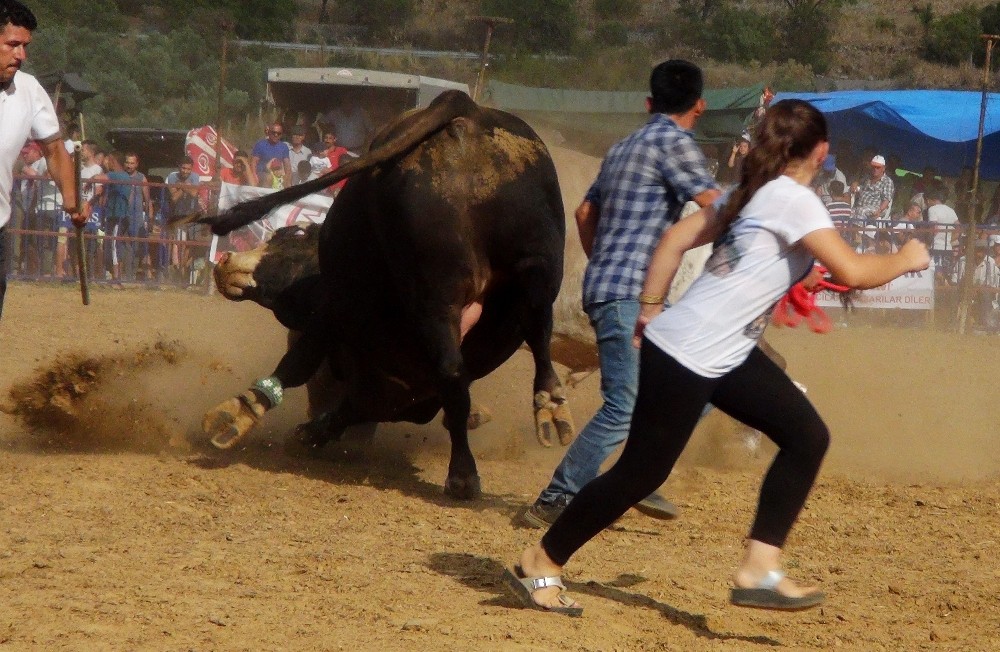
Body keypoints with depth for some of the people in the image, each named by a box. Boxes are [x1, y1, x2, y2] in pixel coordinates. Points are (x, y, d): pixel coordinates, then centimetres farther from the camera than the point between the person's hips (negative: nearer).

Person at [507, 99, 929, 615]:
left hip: (728, 357, 10)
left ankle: (758, 571, 2)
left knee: (807, 436, 4)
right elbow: (853, 272, -23)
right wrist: (905, 260, -5)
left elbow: (675, 239, 14)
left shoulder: (751, 193, 12)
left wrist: (650, 310, 17)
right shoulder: (794, 200, -15)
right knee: (641, 471, -1)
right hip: (685, 357, -10)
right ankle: (539, 566, 13)